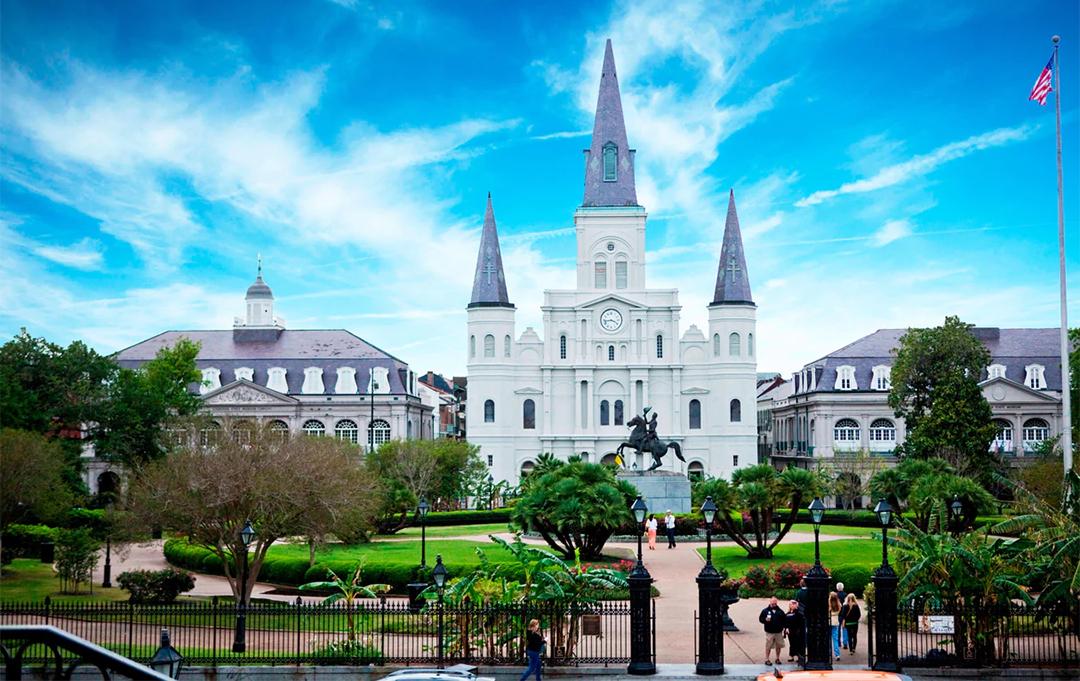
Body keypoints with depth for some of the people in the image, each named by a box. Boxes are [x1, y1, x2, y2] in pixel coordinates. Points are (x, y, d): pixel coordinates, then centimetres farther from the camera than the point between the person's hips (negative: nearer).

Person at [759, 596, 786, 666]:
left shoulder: (780, 611, 8)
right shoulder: (765, 611, 1)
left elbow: (784, 620, 15)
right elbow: (760, 619, 2)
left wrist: (784, 626, 4)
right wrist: (765, 620, -17)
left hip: (778, 632, 3)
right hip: (769, 632, -3)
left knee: (779, 646, 8)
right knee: (768, 646, -3)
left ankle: (777, 658, 23)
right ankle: (767, 659, 5)